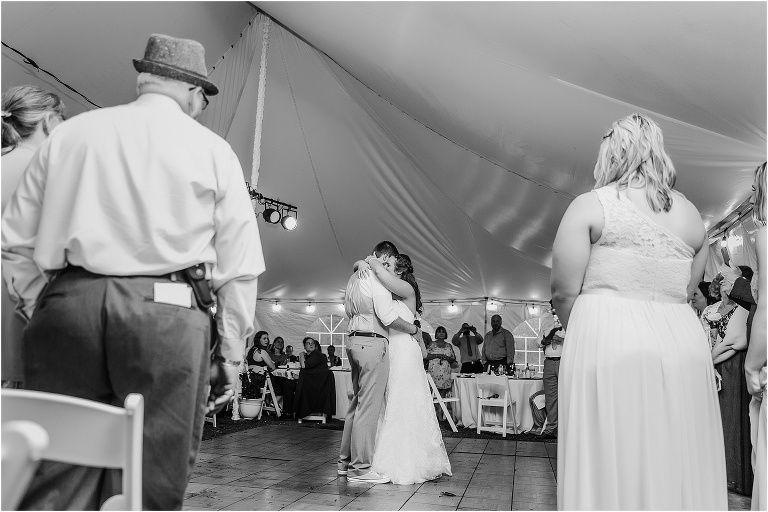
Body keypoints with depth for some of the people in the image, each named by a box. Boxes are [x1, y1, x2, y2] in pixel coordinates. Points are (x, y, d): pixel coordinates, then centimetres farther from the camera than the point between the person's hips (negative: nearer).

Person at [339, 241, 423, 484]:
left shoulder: (354, 278, 17)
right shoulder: (377, 277, -11)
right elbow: (388, 316, -18)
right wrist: (413, 329, -5)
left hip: (354, 341, 10)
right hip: (373, 343, -10)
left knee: (357, 403, 16)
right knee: (369, 407, -5)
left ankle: (345, 460, 23)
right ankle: (360, 468, 0)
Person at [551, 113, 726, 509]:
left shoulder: (590, 205, -2)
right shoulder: (691, 214, 13)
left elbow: (563, 292, -5)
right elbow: (684, 292, 15)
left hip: (608, 343, -5)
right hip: (683, 345, 5)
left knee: (611, 465, 3)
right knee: (680, 465, 13)